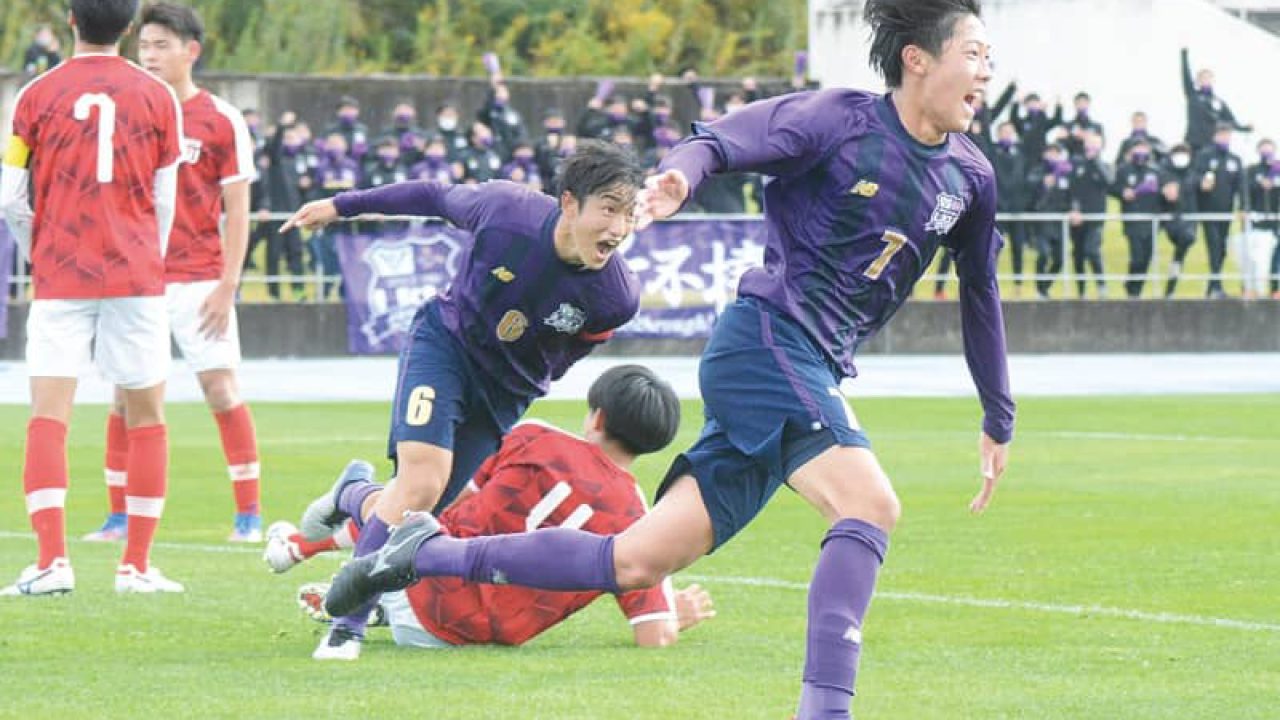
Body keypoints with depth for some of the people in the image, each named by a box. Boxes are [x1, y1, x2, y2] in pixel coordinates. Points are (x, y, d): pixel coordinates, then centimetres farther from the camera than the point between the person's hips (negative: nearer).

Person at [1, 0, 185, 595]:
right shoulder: (156, 96, 3)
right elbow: (165, 200, 5)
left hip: (60, 278, -1)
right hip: (135, 274, 1)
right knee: (146, 418, 9)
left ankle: (51, 561, -16)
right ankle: (136, 565, 7)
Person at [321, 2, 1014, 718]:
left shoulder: (969, 176, 12)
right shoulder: (839, 120, -7)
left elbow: (980, 291, 25)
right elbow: (721, 141, -12)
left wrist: (1000, 419, 29)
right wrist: (680, 176, -36)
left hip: (812, 377, 7)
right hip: (765, 343, -7)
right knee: (870, 504, -27)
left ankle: (430, 553, 12)